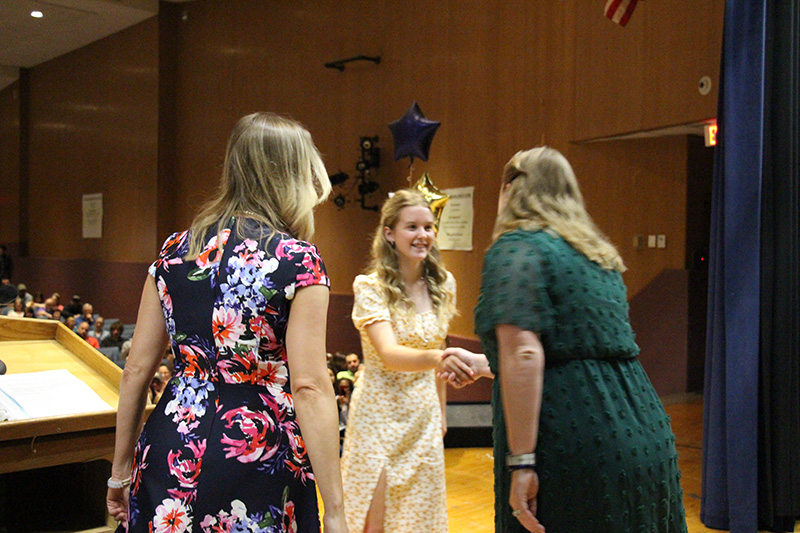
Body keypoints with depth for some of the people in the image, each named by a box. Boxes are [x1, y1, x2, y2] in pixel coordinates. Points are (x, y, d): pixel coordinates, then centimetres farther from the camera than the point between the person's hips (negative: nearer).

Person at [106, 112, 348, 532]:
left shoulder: (174, 251, 4)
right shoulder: (299, 261, -10)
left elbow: (137, 369, 6)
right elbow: (308, 387, -16)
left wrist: (121, 471, 17)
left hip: (170, 452, 5)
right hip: (257, 460, -4)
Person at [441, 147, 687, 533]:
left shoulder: (516, 248, -6)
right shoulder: (599, 255, 19)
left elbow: (524, 355, -20)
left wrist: (521, 461, -21)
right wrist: (485, 364, 38)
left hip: (576, 456, -8)